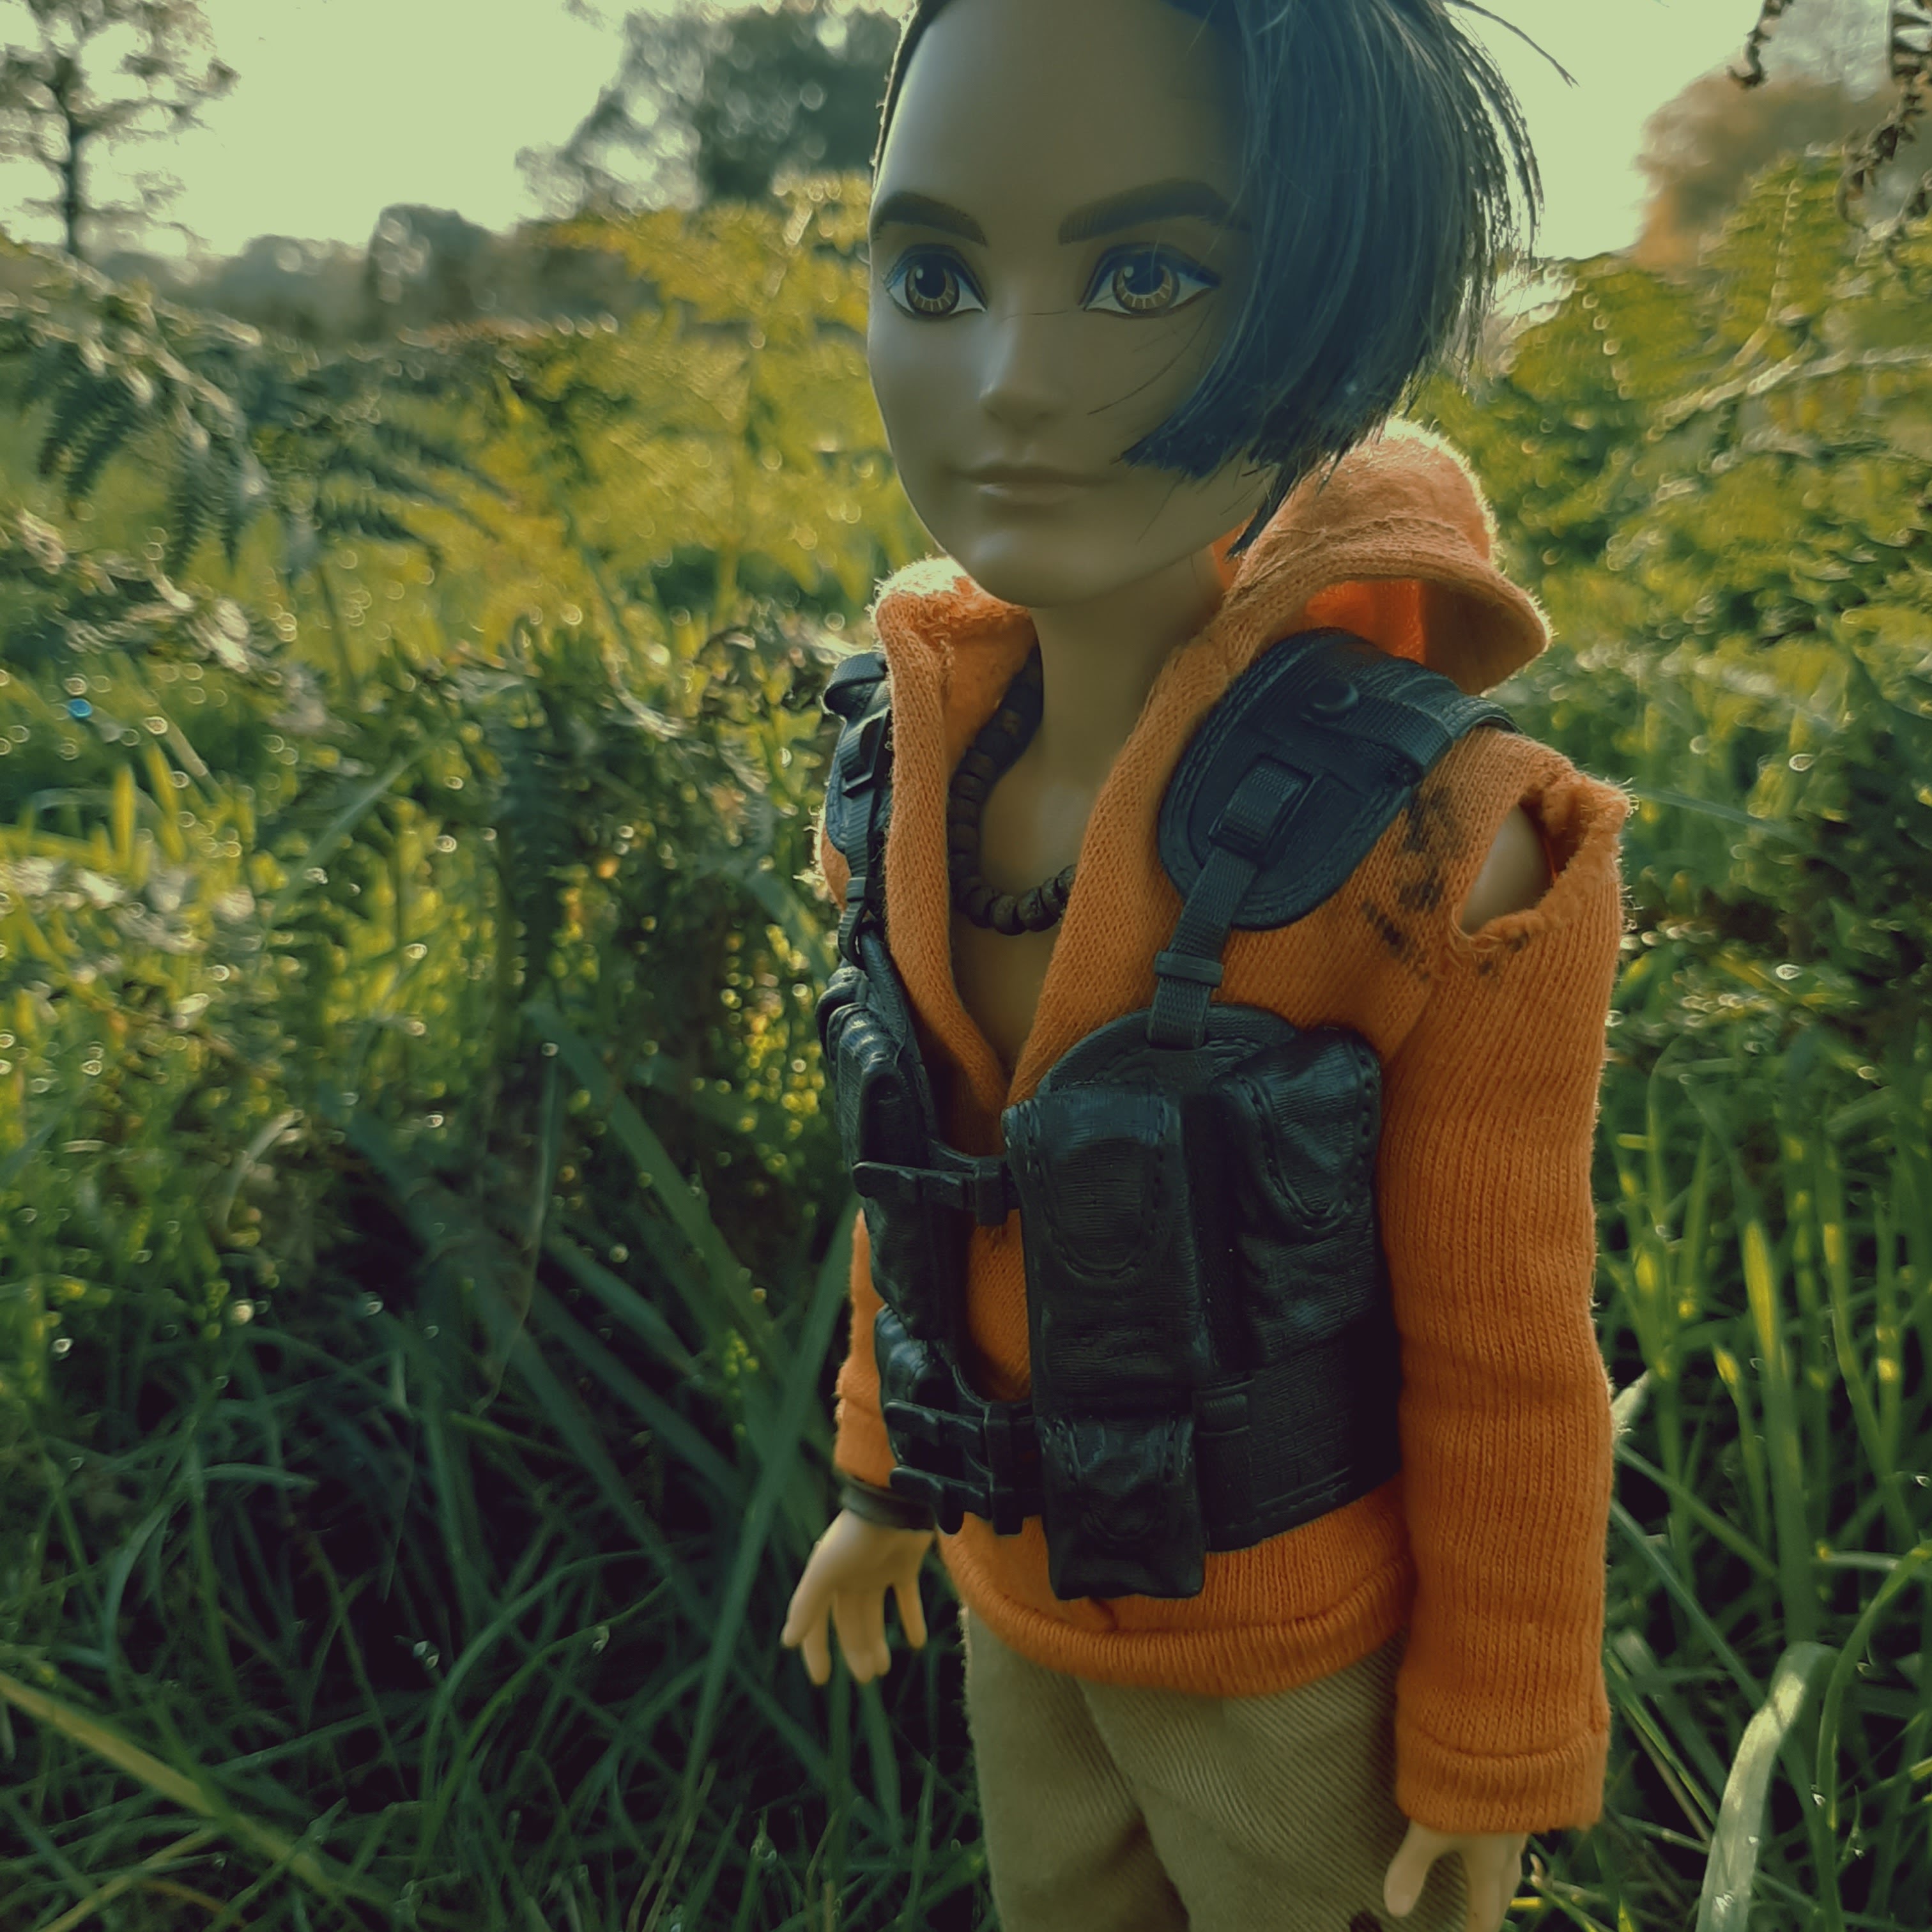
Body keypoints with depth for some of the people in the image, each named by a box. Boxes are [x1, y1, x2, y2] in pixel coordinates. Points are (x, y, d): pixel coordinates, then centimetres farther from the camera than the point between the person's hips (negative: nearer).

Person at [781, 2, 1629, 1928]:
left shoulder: (1447, 856, -30)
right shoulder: (921, 784, -14)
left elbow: (1501, 1372, -19)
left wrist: (1491, 1773, -8)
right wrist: (886, 1474, 13)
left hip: (1292, 1659, -5)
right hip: (1019, 1594, 5)